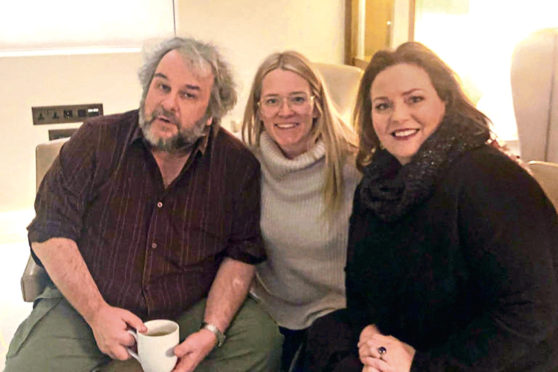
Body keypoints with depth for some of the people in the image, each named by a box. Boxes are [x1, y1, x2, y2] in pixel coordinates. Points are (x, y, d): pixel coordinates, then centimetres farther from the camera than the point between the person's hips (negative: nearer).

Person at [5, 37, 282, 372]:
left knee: (262, 339, -21)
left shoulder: (238, 164, -5)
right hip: (84, 305, 0)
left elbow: (242, 255, -2)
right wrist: (97, 313, -15)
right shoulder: (97, 141, -7)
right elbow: (51, 233, -6)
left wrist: (212, 331, -16)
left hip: (190, 311, 1)